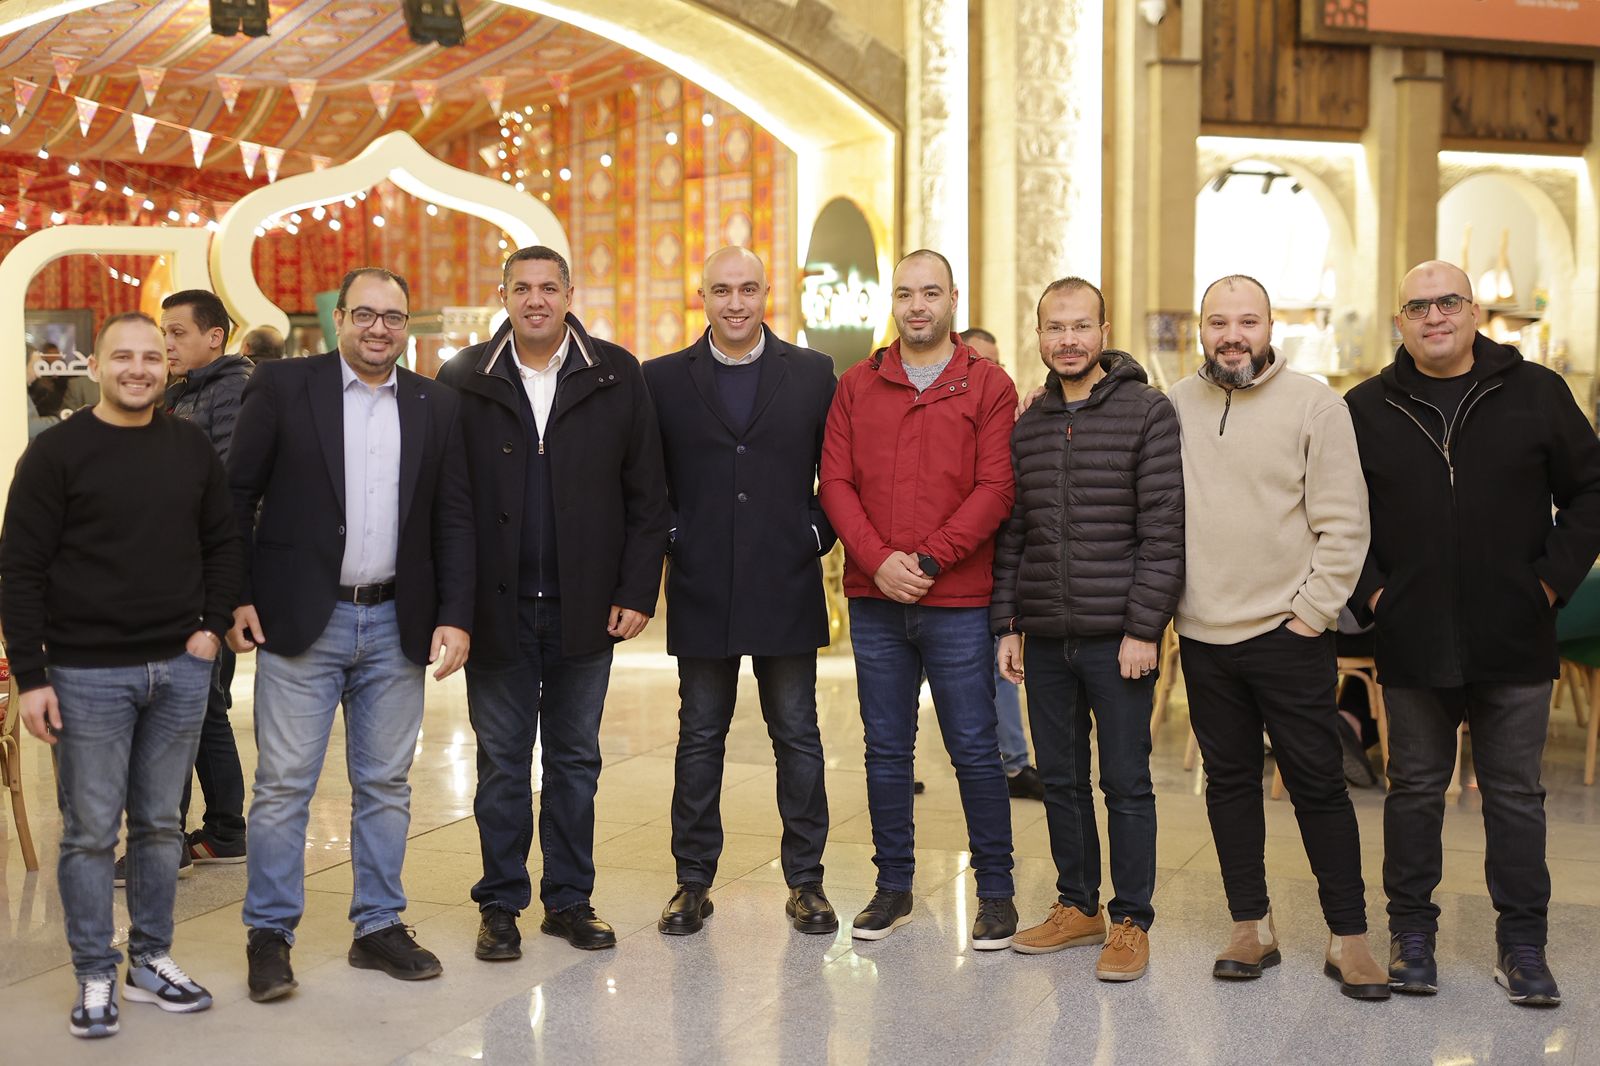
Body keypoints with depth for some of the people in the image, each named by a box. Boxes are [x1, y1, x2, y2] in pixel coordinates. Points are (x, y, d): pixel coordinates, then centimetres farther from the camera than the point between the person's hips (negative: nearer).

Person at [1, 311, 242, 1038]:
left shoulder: (193, 449, 7)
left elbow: (222, 544, 16)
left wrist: (213, 625, 2)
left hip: (180, 670, 4)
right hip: (88, 675, -3)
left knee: (161, 824, 12)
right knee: (89, 832, 2)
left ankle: (151, 962, 24)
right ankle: (95, 979, 14)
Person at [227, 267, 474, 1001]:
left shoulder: (436, 407, 7)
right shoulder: (280, 387, -2)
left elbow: (454, 520, 6)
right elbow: (237, 495, -1)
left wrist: (456, 616, -1)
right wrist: (237, 597, -7)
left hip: (396, 624, 3)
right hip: (300, 619, -3)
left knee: (386, 783, 10)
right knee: (284, 783, 2)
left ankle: (379, 926, 22)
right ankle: (269, 934, 14)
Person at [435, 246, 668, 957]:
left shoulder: (615, 377, 2)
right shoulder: (464, 380, 0)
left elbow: (646, 494, 1)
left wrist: (637, 592, -5)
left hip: (584, 608, 1)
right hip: (497, 607, -1)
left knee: (576, 760, 11)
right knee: (502, 761, 9)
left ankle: (569, 900, 23)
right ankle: (500, 905, 20)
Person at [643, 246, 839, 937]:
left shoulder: (812, 373, 5)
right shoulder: (663, 379, 4)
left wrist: (818, 533, -2)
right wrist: (668, 538, -2)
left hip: (787, 587, 0)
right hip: (701, 589, 0)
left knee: (798, 736, 6)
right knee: (700, 738, 9)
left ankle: (806, 881, 17)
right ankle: (693, 882, 19)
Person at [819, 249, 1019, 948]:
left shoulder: (989, 387, 1)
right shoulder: (857, 385, 9)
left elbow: (994, 490, -7)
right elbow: (835, 482, 3)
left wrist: (928, 561, -14)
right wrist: (879, 560, -11)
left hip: (957, 602, -3)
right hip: (874, 601, 3)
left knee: (974, 749, 3)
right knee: (886, 748, 11)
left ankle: (996, 891, 15)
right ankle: (893, 885, 23)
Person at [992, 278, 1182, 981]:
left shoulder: (1147, 412, -4)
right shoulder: (1027, 428, 11)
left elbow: (1164, 530, -9)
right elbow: (1011, 534, 13)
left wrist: (1144, 628, -14)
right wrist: (1007, 625, 8)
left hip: (1118, 638, -5)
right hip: (1044, 638, 5)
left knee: (1126, 783, 3)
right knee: (1061, 779, 13)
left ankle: (1131, 922, 14)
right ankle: (1077, 906, 26)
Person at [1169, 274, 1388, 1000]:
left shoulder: (1314, 404, -4)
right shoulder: (1177, 406, 6)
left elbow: (1344, 525, -6)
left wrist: (1311, 614, -9)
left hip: (1289, 633, -3)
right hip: (1203, 636, 3)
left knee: (1318, 784, 2)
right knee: (1229, 781, 11)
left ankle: (1348, 937, 13)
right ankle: (1252, 927, 22)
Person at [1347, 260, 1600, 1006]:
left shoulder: (1536, 393, 1)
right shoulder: (1367, 408, 3)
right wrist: (1368, 590, -1)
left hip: (1514, 639, 0)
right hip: (1413, 643, 1)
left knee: (1515, 794, 8)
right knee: (1414, 790, 10)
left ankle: (1522, 944, 18)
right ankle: (1411, 932, 22)